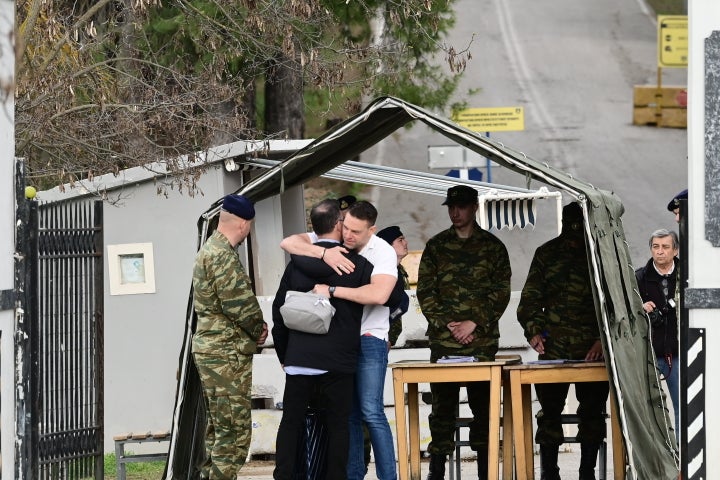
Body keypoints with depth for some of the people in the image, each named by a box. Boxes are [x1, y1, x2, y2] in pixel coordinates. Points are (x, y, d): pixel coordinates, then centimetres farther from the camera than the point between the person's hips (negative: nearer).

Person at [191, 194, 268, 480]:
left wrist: (254, 327, 6)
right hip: (227, 353, -11)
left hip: (210, 348, 11)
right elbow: (239, 303, -21)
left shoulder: (210, 249, 17)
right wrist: (258, 330, -3)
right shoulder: (223, 255, -17)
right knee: (234, 429, -10)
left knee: (218, 428, 15)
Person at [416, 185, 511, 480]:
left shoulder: (492, 247, 6)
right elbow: (425, 292, 5)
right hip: (443, 343, 1)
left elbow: (501, 292, 1)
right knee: (442, 407, -1)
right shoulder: (436, 246, 9)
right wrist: (446, 325, -7)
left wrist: (474, 323, -10)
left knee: (483, 406, 2)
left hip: (482, 342, -1)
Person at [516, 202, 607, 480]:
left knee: (592, 412, 4)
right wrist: (533, 330, -9)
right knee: (550, 411, 1)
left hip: (594, 350, -1)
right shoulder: (547, 254, 6)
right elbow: (530, 298, 7)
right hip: (553, 350, 1)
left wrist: (604, 339, -8)